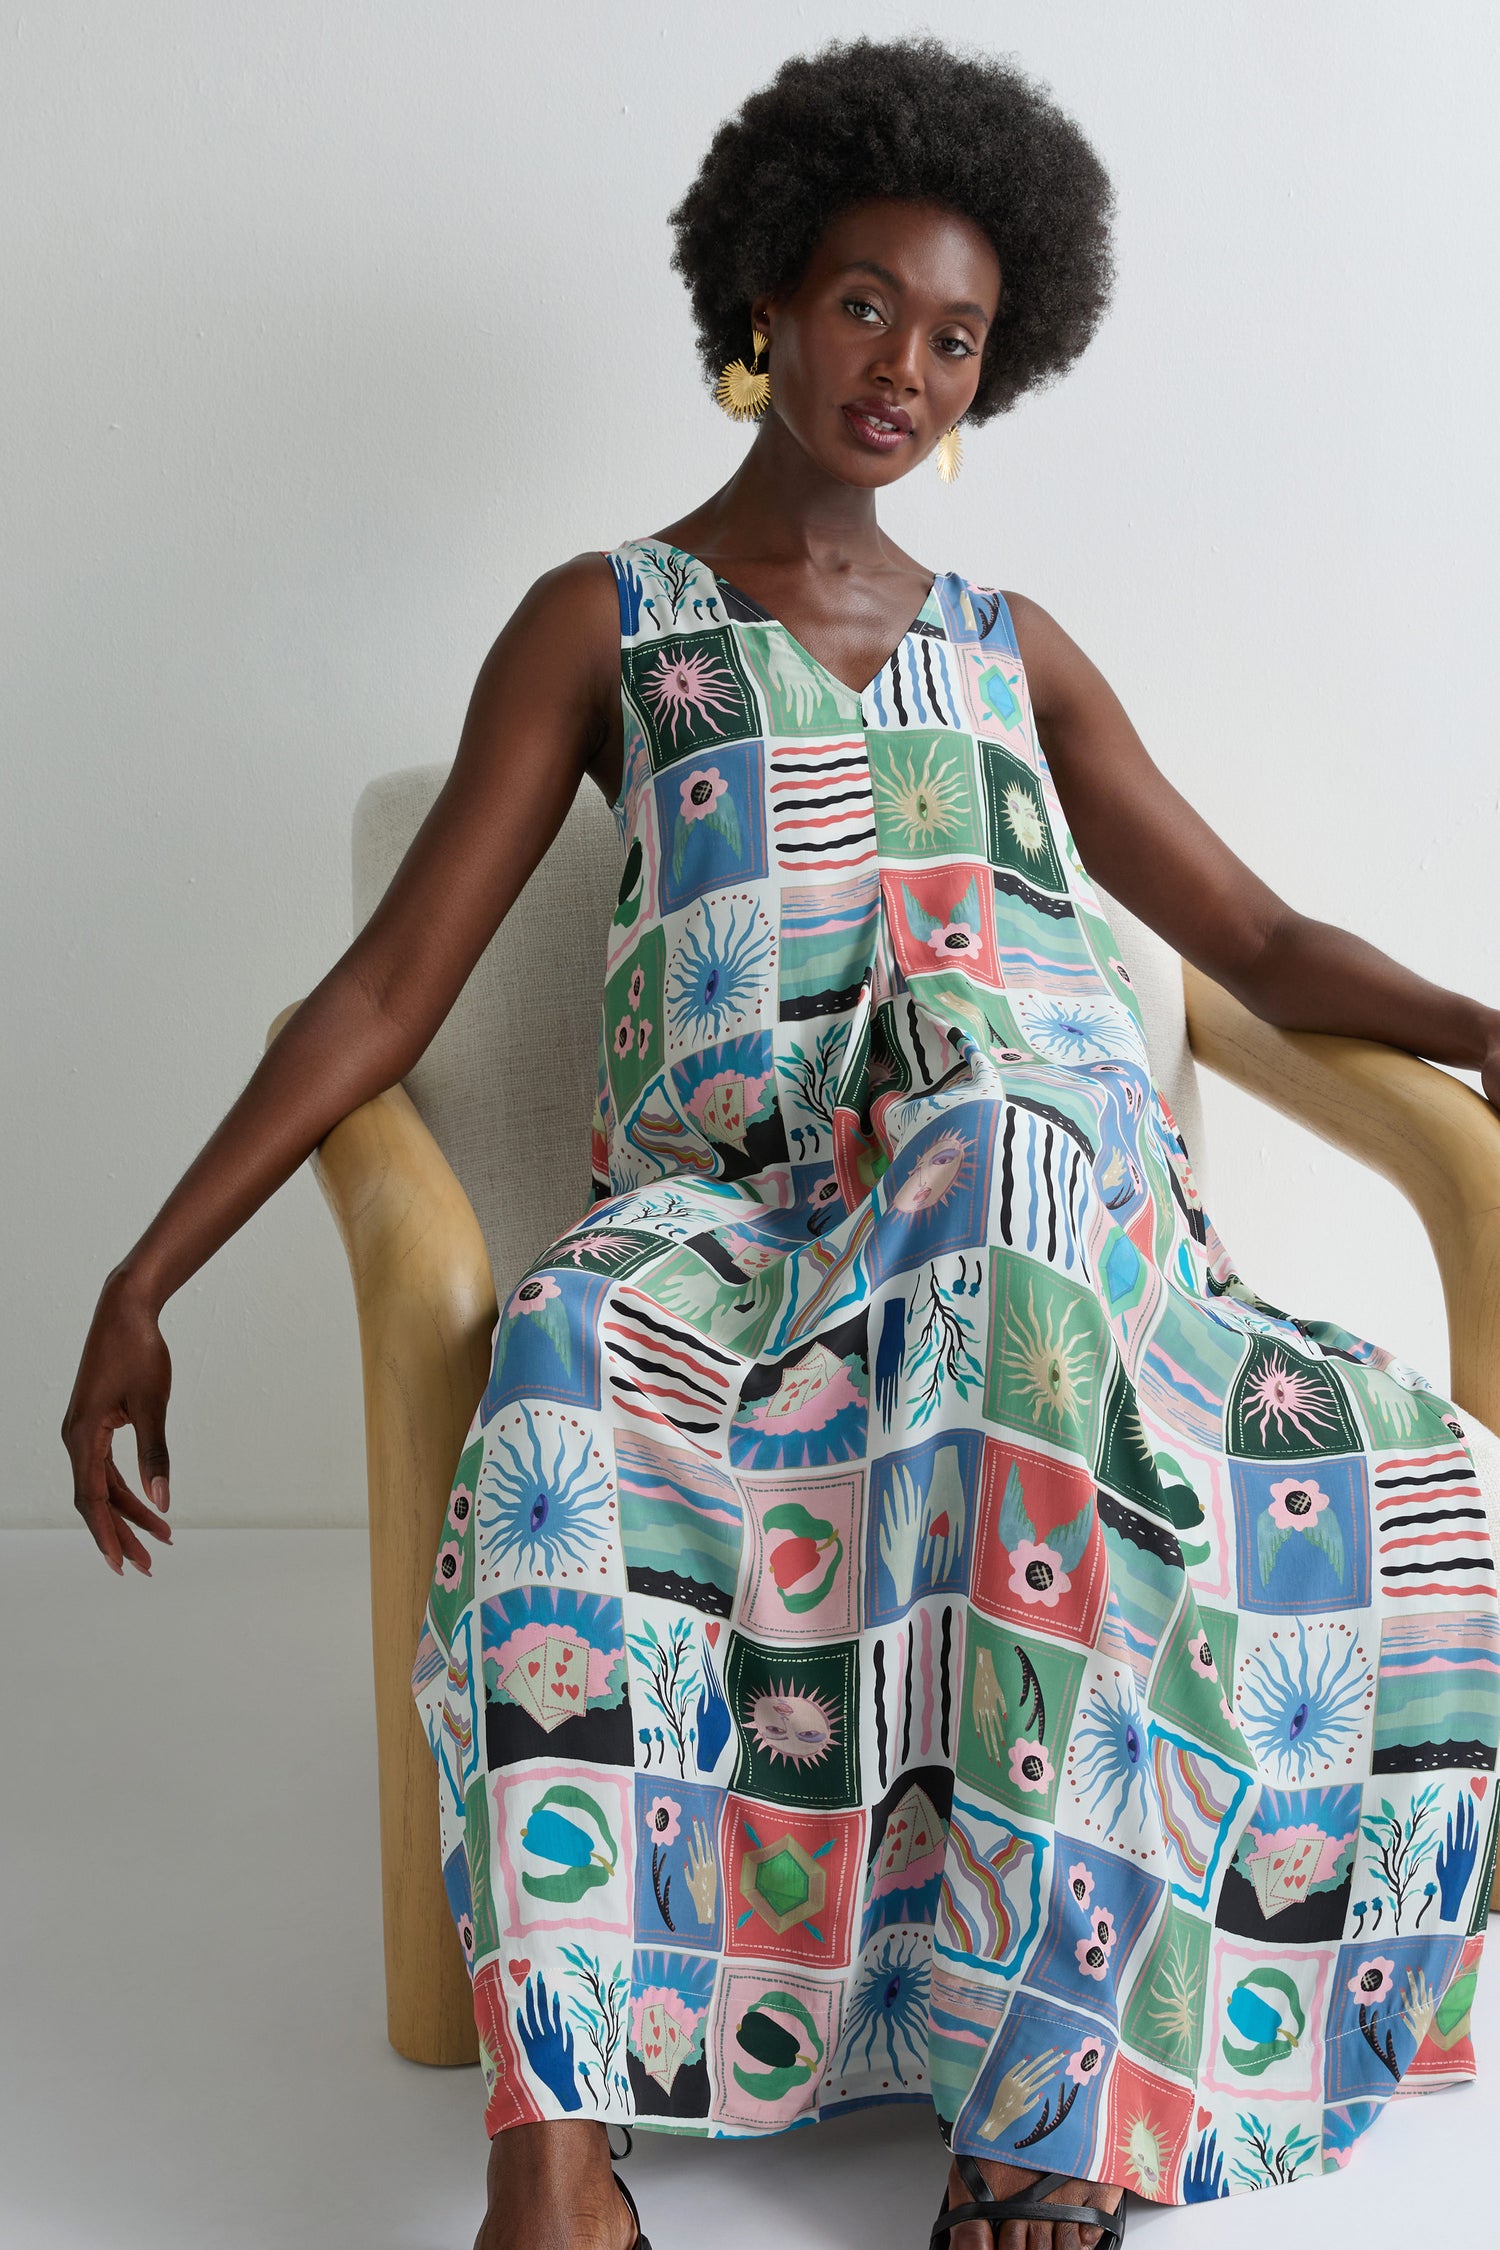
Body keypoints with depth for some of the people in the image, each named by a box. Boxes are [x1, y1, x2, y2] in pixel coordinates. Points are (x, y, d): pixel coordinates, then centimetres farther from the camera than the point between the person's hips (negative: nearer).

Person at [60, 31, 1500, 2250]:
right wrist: (145, 1280, -4)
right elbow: (390, 989, 6)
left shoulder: (1013, 648, 21)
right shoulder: (600, 624, 13)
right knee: (574, 1412, -39)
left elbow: (1264, 943, 18)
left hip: (1064, 1209, 3)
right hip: (737, 1220, -2)